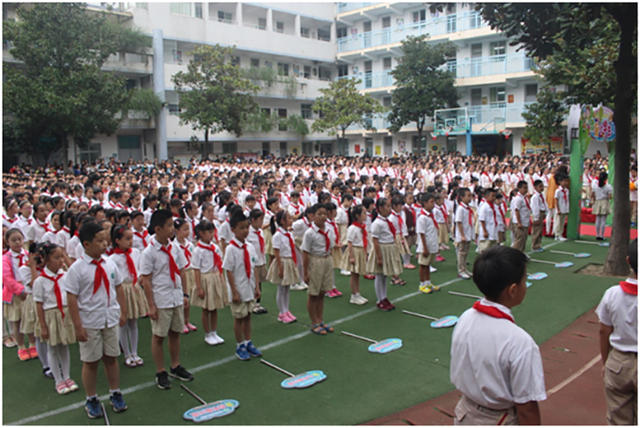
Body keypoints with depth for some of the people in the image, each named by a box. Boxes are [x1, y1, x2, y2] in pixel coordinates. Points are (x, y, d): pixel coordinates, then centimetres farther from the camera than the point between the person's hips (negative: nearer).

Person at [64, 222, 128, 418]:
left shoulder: (110, 264, 0)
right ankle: (91, 400, 27)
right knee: (90, 362, 10)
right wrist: (78, 326, -15)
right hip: (90, 323, -4)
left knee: (111, 358, 15)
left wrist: (123, 312, 6)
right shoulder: (77, 269, -14)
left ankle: (115, 394, 31)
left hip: (110, 320, 4)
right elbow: (71, 299, -13)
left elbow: (118, 289, 9)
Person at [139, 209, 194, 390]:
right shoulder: (149, 253, -14)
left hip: (177, 299, 6)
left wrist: (185, 294, 8)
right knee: (158, 336, 7)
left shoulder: (175, 248, 3)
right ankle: (160, 373, 20)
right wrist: (151, 306, -14)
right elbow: (146, 280, -13)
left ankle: (175, 367, 31)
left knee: (175, 333, 16)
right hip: (160, 301, -6)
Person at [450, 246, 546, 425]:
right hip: (500, 421, -4)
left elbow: (457, 375, 2)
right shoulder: (520, 343, -29)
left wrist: (473, 399, 16)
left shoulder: (464, 319, -11)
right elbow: (526, 410, -21)